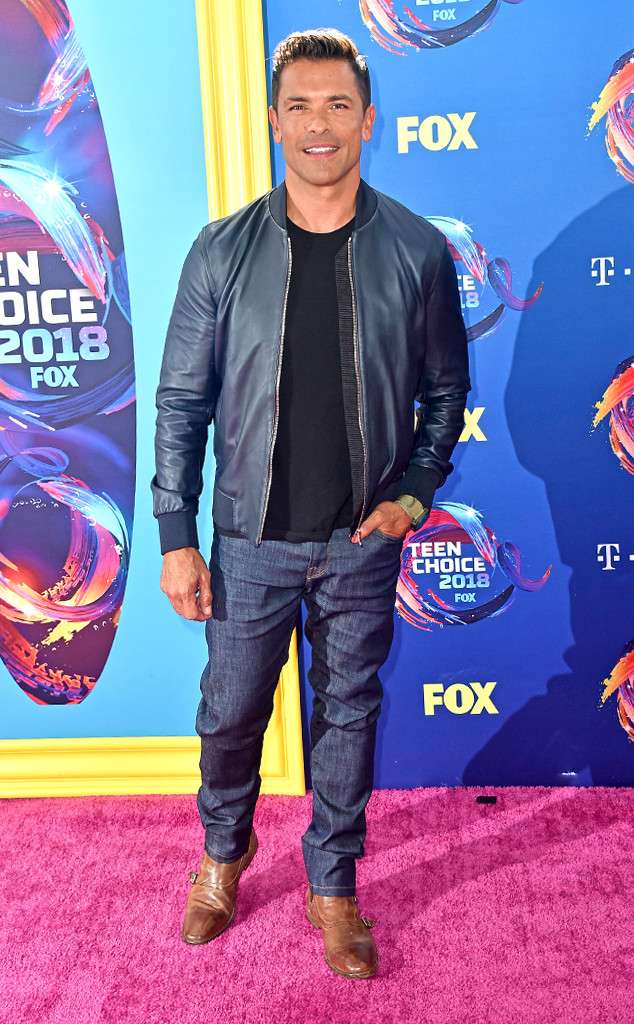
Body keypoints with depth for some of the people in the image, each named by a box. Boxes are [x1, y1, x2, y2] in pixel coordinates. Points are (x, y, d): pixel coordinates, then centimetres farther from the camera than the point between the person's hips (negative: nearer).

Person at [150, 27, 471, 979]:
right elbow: (181, 400, -2)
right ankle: (224, 851, 44)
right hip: (252, 538, 0)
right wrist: (176, 537, -4)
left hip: (364, 541, 0)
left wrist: (415, 492, -8)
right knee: (231, 710, 13)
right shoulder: (223, 250, -5)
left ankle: (333, 885, 37)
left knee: (349, 714, 13)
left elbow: (445, 390, 5)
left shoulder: (418, 251, -4)